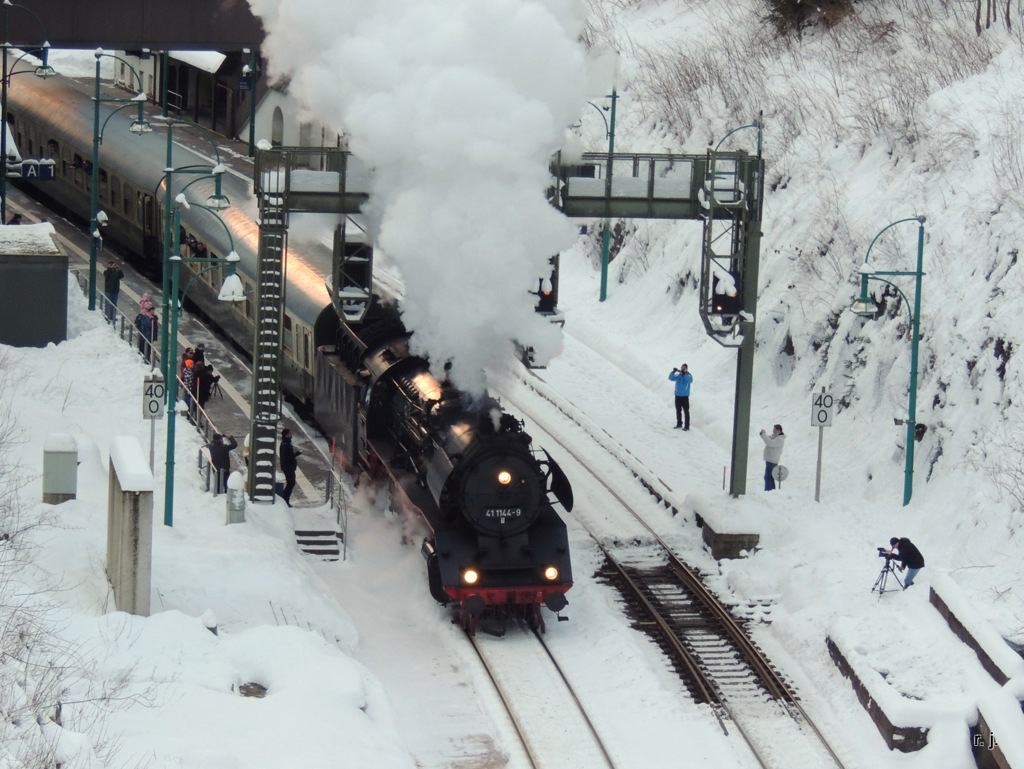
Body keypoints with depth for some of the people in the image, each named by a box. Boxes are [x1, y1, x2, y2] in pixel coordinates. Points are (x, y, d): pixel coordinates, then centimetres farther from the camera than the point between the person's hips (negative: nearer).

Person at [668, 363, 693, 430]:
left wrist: (684, 374, -34)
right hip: (677, 395, 5)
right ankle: (679, 423, 26)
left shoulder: (688, 376, -4)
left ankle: (687, 425, -1)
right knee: (678, 411, 13)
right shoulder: (678, 376, 6)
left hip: (685, 396, -5)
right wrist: (673, 372, -20)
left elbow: (690, 380, -25)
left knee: (686, 411, -4)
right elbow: (671, 378, -4)